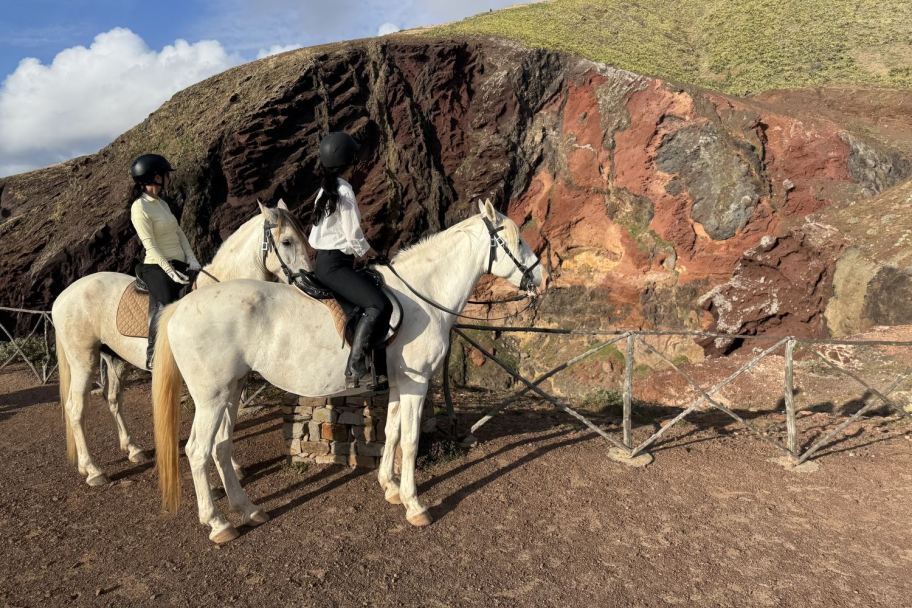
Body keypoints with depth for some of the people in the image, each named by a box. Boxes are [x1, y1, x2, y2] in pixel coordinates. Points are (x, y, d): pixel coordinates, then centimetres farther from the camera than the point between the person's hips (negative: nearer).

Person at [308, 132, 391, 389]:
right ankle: (355, 370, -26)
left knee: (375, 295, 21)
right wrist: (371, 254, 4)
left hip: (324, 261, 11)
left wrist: (362, 252, 15)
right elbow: (355, 237, -14)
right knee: (379, 306, -24)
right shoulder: (344, 190, -14)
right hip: (334, 265, -11)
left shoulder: (326, 189, 15)